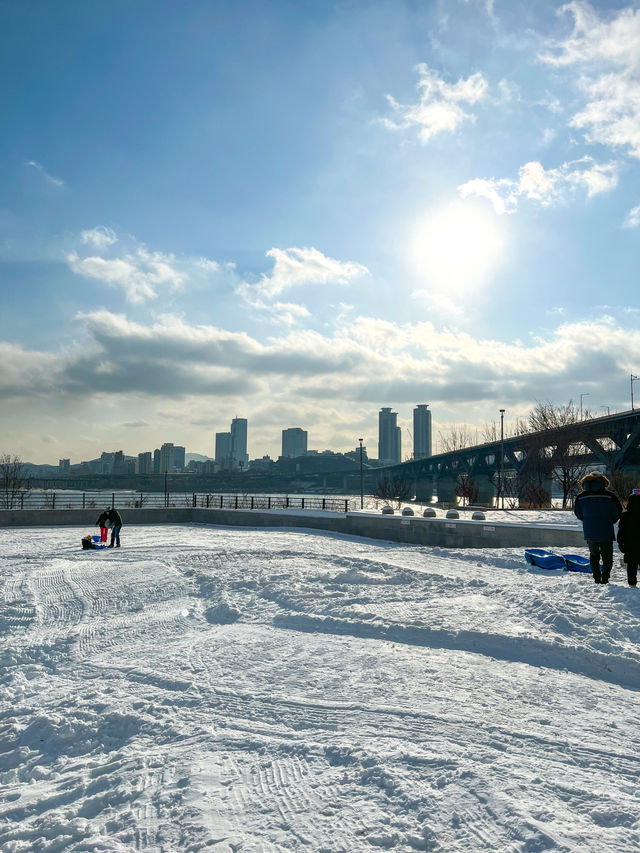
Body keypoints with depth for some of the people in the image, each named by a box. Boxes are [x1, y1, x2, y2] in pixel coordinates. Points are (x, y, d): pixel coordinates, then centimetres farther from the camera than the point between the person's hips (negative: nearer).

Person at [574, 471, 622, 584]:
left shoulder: (581, 496, -1)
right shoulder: (609, 495, -9)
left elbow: (578, 513, 8)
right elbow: (618, 511, -5)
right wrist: (610, 521, 12)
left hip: (589, 532, 3)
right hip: (606, 532, -2)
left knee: (594, 555, 18)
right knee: (607, 556, 10)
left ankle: (597, 578, 14)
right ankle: (605, 578, 1)